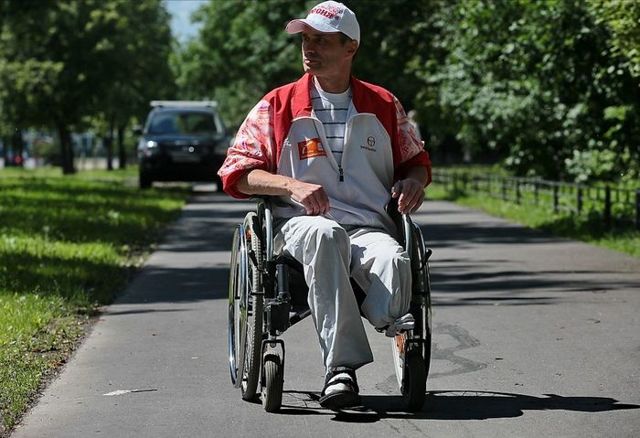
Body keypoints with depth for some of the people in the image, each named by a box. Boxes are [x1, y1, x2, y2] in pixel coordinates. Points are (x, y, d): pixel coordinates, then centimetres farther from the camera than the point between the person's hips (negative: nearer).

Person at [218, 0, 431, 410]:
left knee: (394, 260, -36)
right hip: (300, 223, -2)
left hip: (369, 228, 2)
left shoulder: (384, 105, 18)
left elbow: (416, 160, 32)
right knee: (325, 234, -41)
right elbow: (235, 171, 8)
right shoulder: (278, 106, 13)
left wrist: (413, 181, 6)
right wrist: (291, 185, -9)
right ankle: (342, 365, -48)